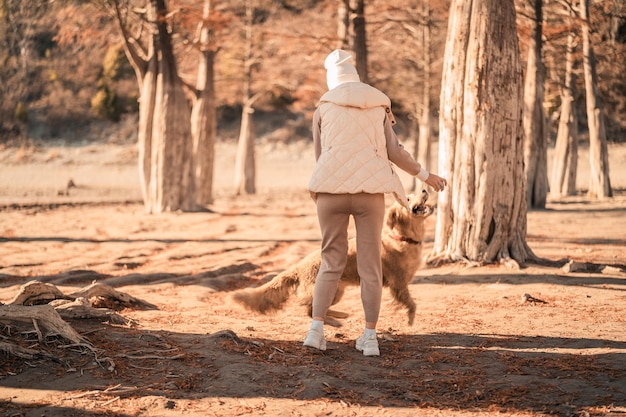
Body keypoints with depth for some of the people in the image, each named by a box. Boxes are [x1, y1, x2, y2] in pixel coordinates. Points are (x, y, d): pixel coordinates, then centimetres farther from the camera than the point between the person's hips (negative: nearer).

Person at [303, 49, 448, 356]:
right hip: (370, 190, 0)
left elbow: (320, 155, 10)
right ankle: (369, 337, 3)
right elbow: (394, 151, 2)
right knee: (370, 265, 5)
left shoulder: (322, 109, 7)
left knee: (331, 262, 10)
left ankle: (316, 329, -1)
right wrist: (426, 175, 14)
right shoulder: (379, 106, 9)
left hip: (331, 191, 0)